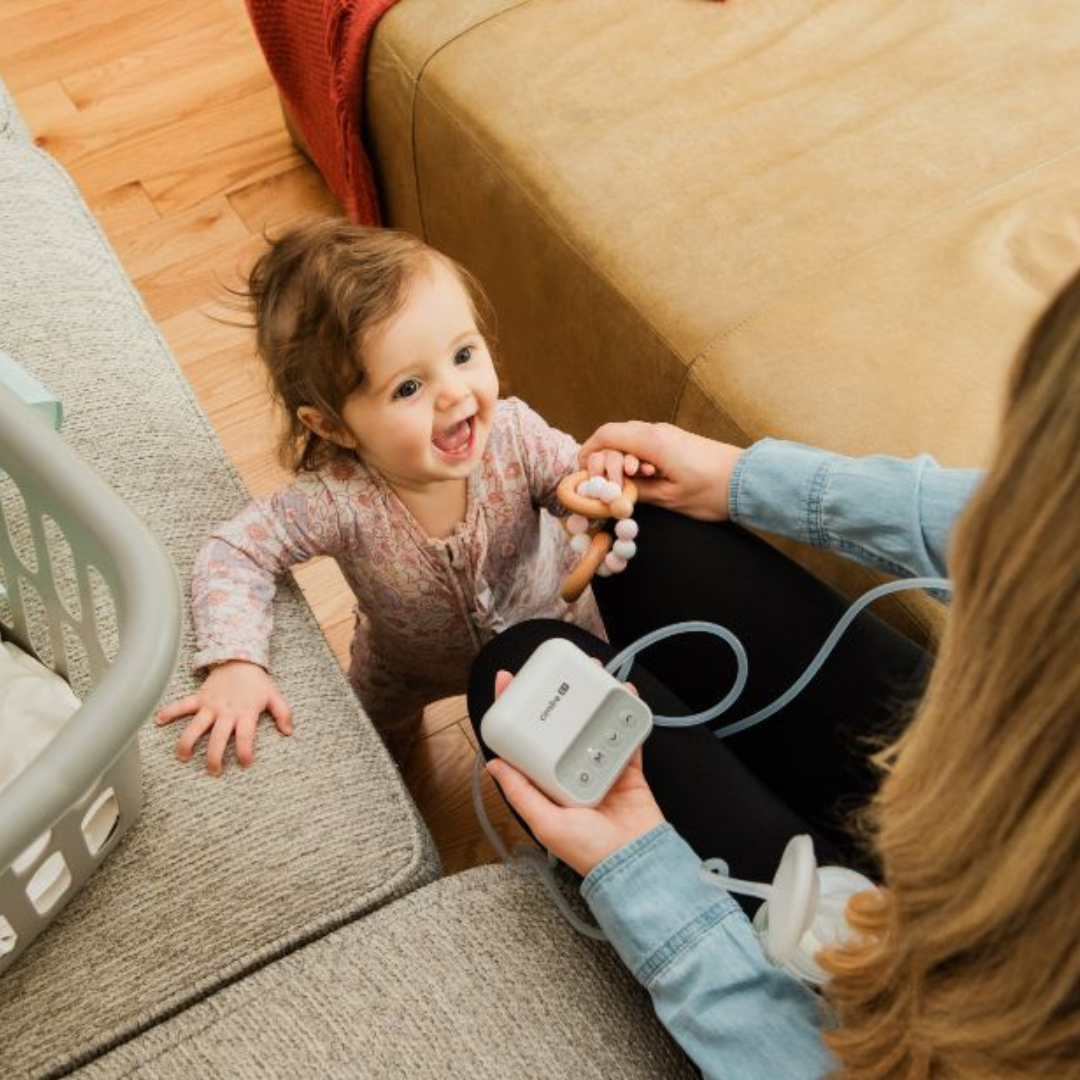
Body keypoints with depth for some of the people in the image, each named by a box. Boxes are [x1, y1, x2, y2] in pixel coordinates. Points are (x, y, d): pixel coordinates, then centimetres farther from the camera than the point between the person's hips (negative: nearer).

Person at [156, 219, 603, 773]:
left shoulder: (514, 435, -38)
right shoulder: (339, 499, -41)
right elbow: (233, 553, -30)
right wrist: (236, 664, -45)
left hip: (551, 623, 1)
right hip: (413, 662, 0)